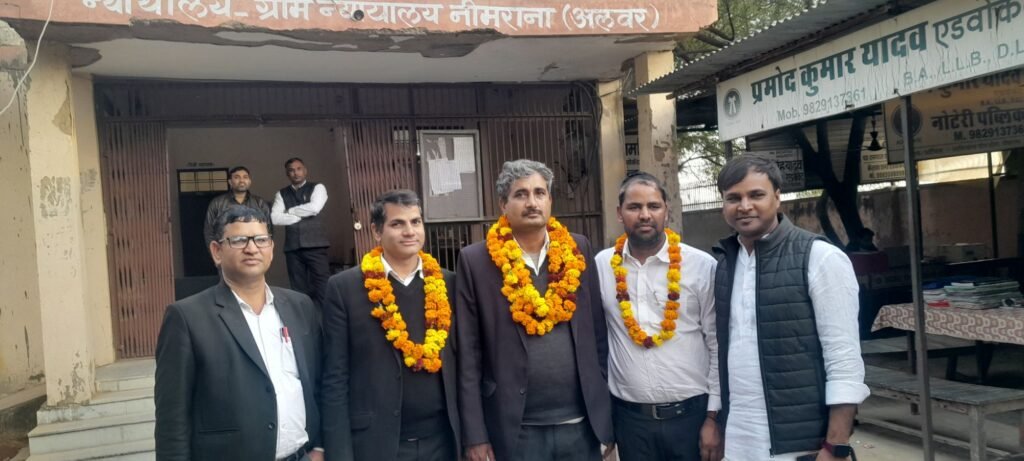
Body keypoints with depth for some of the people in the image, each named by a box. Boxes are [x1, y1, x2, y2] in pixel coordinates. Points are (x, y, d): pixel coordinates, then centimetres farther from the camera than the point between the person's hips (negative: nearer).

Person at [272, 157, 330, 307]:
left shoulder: (317, 188, 5)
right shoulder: (281, 194, 13)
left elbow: (314, 208, -14)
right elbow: (275, 218, -2)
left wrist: (290, 211, -1)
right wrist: (302, 215, -6)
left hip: (315, 244, -3)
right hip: (292, 247, 3)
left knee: (322, 286, -7)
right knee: (298, 288, 7)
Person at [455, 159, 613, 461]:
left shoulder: (578, 250, 2)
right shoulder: (475, 260, -5)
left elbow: (597, 332, 6)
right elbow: (468, 355, -5)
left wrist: (604, 405, 6)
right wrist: (475, 436, -7)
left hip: (582, 424, 2)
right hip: (515, 430, -2)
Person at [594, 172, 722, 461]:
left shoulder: (702, 266, -6)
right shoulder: (601, 266, -1)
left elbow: (718, 345, -3)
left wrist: (714, 416, -4)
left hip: (691, 413, -1)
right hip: (628, 417, 2)